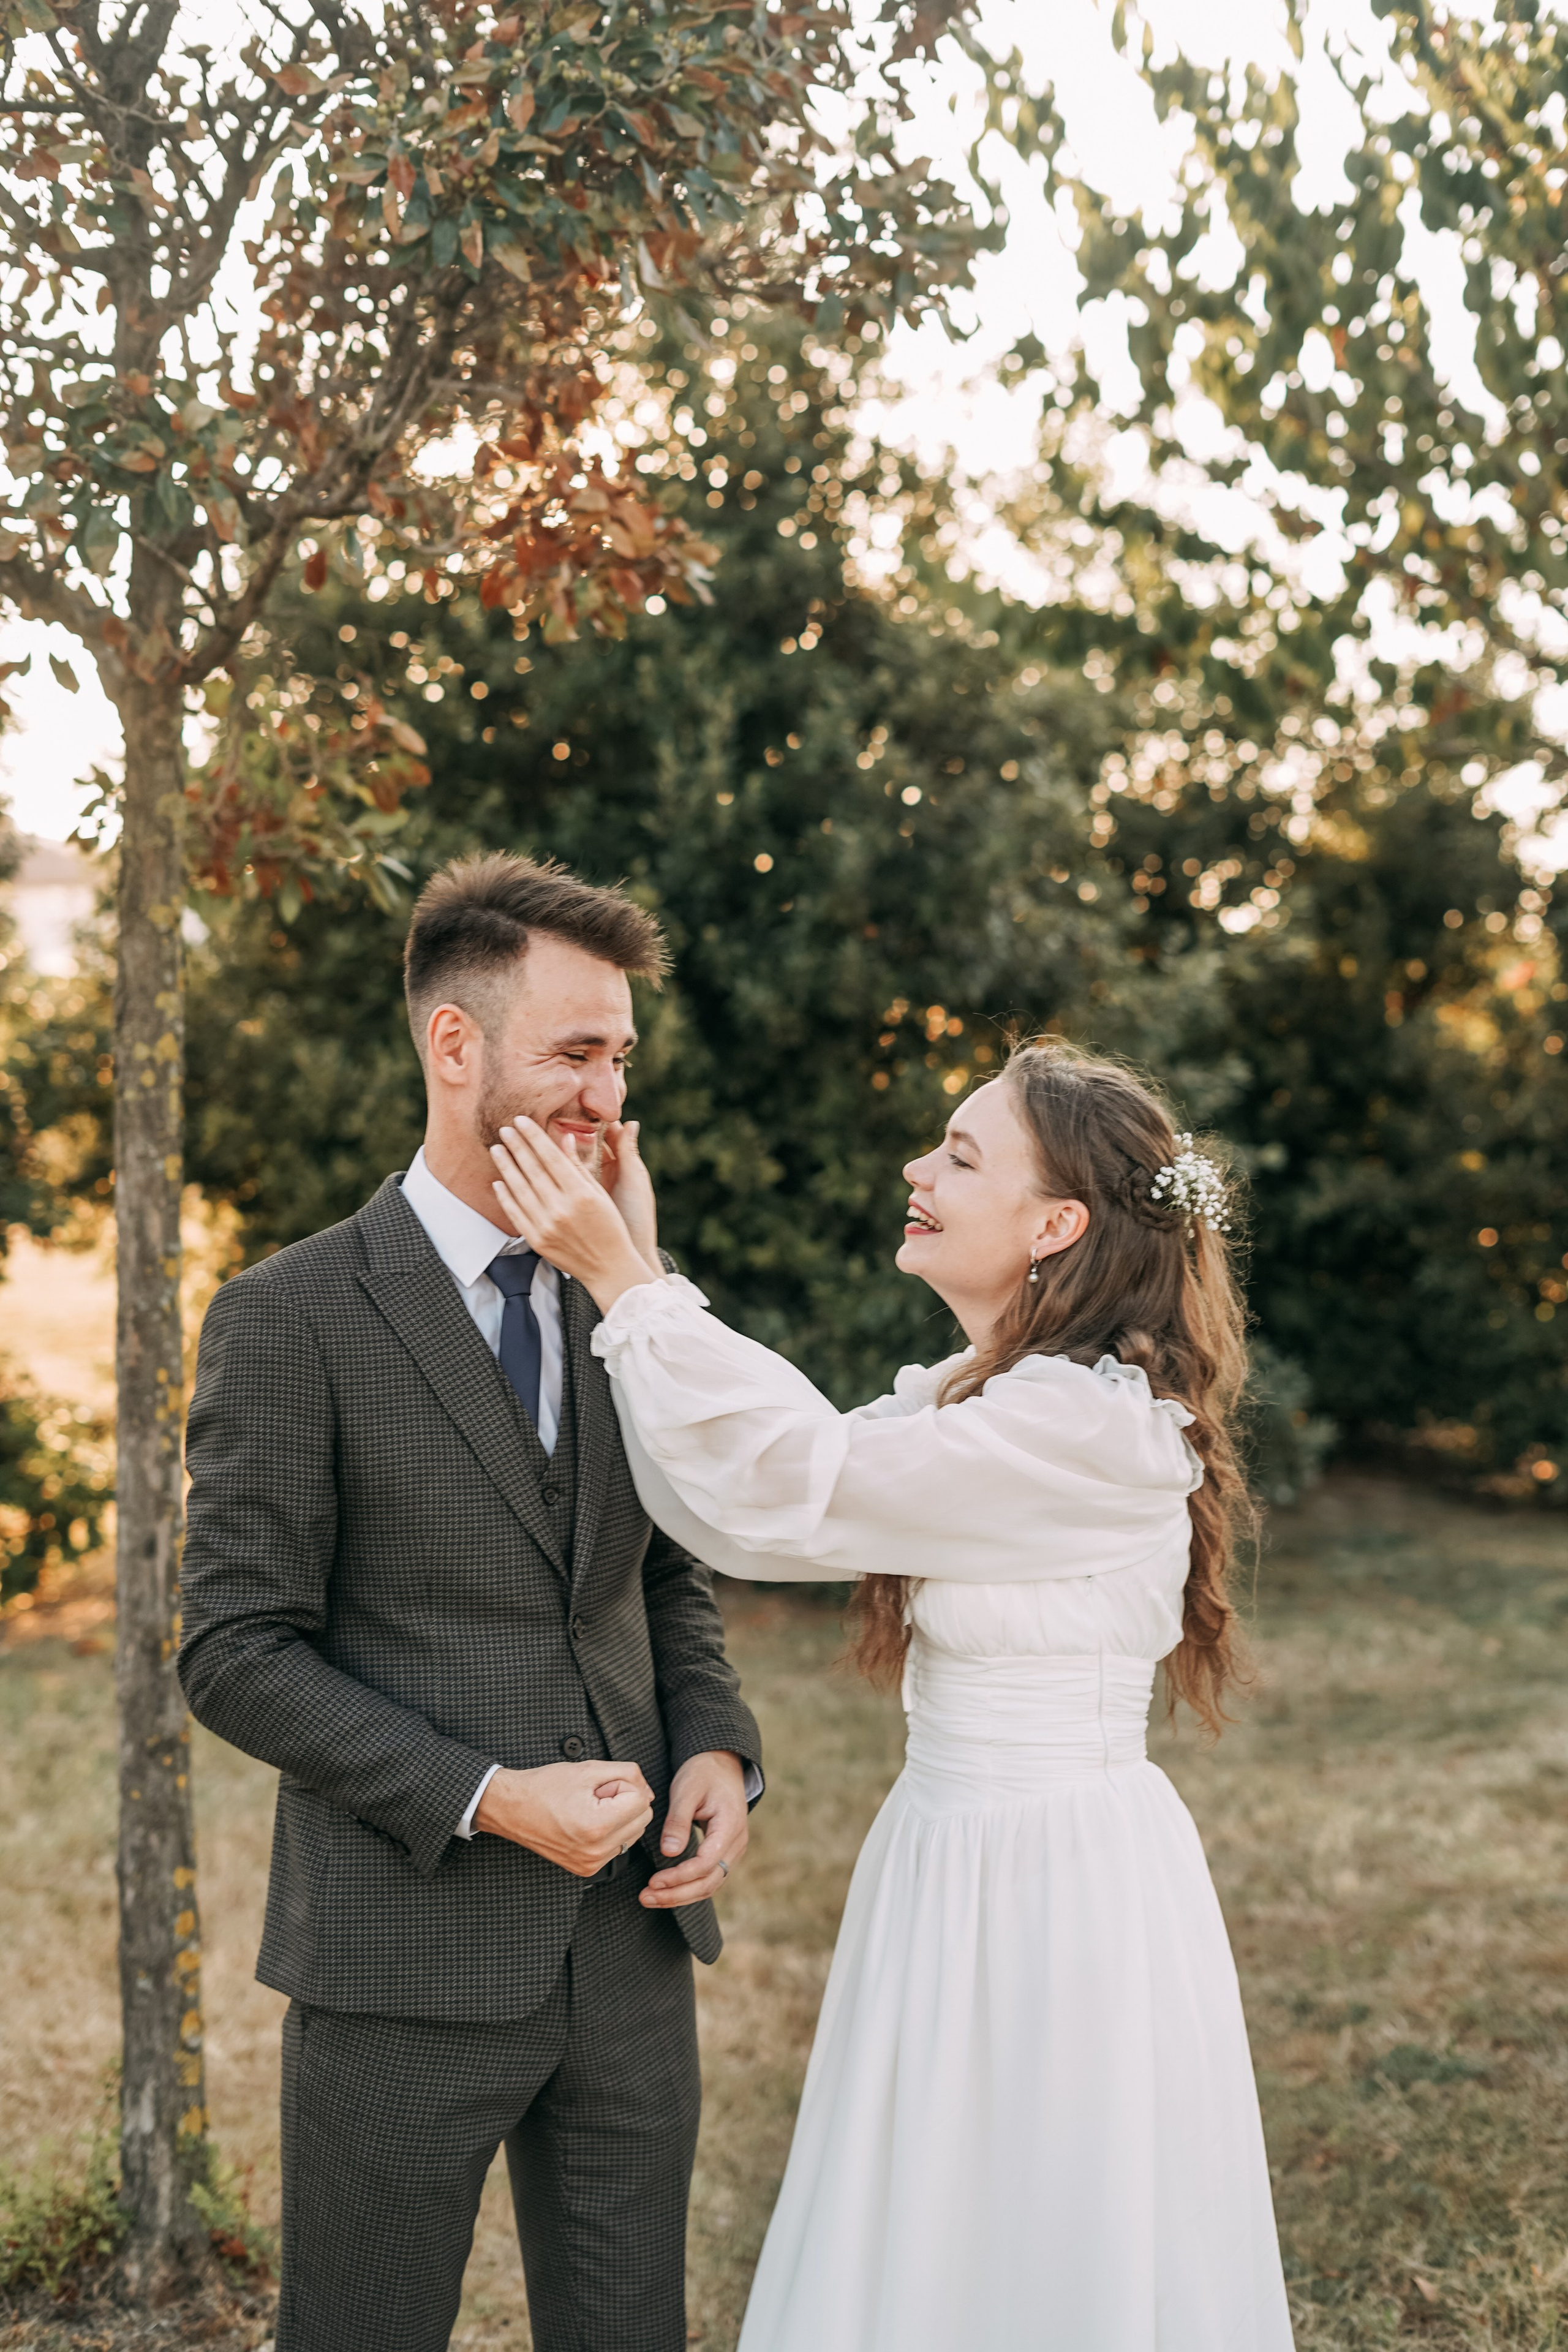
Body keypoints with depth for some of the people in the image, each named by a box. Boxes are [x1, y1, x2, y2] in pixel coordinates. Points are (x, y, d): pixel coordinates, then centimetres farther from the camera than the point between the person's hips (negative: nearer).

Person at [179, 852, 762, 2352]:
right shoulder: (290, 1317, -9)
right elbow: (237, 1654, -10)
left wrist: (718, 1747, -2)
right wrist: (486, 1799, -18)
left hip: (633, 1938, 5)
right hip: (408, 1957, -5)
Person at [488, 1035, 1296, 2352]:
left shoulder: (1086, 1425, -21)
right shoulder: (969, 1404, 8)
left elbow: (798, 1486, -23)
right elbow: (742, 1513, 2)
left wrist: (626, 1282, -18)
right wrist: (637, 1271, -1)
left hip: (1057, 1886, -9)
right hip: (958, 1851, 9)